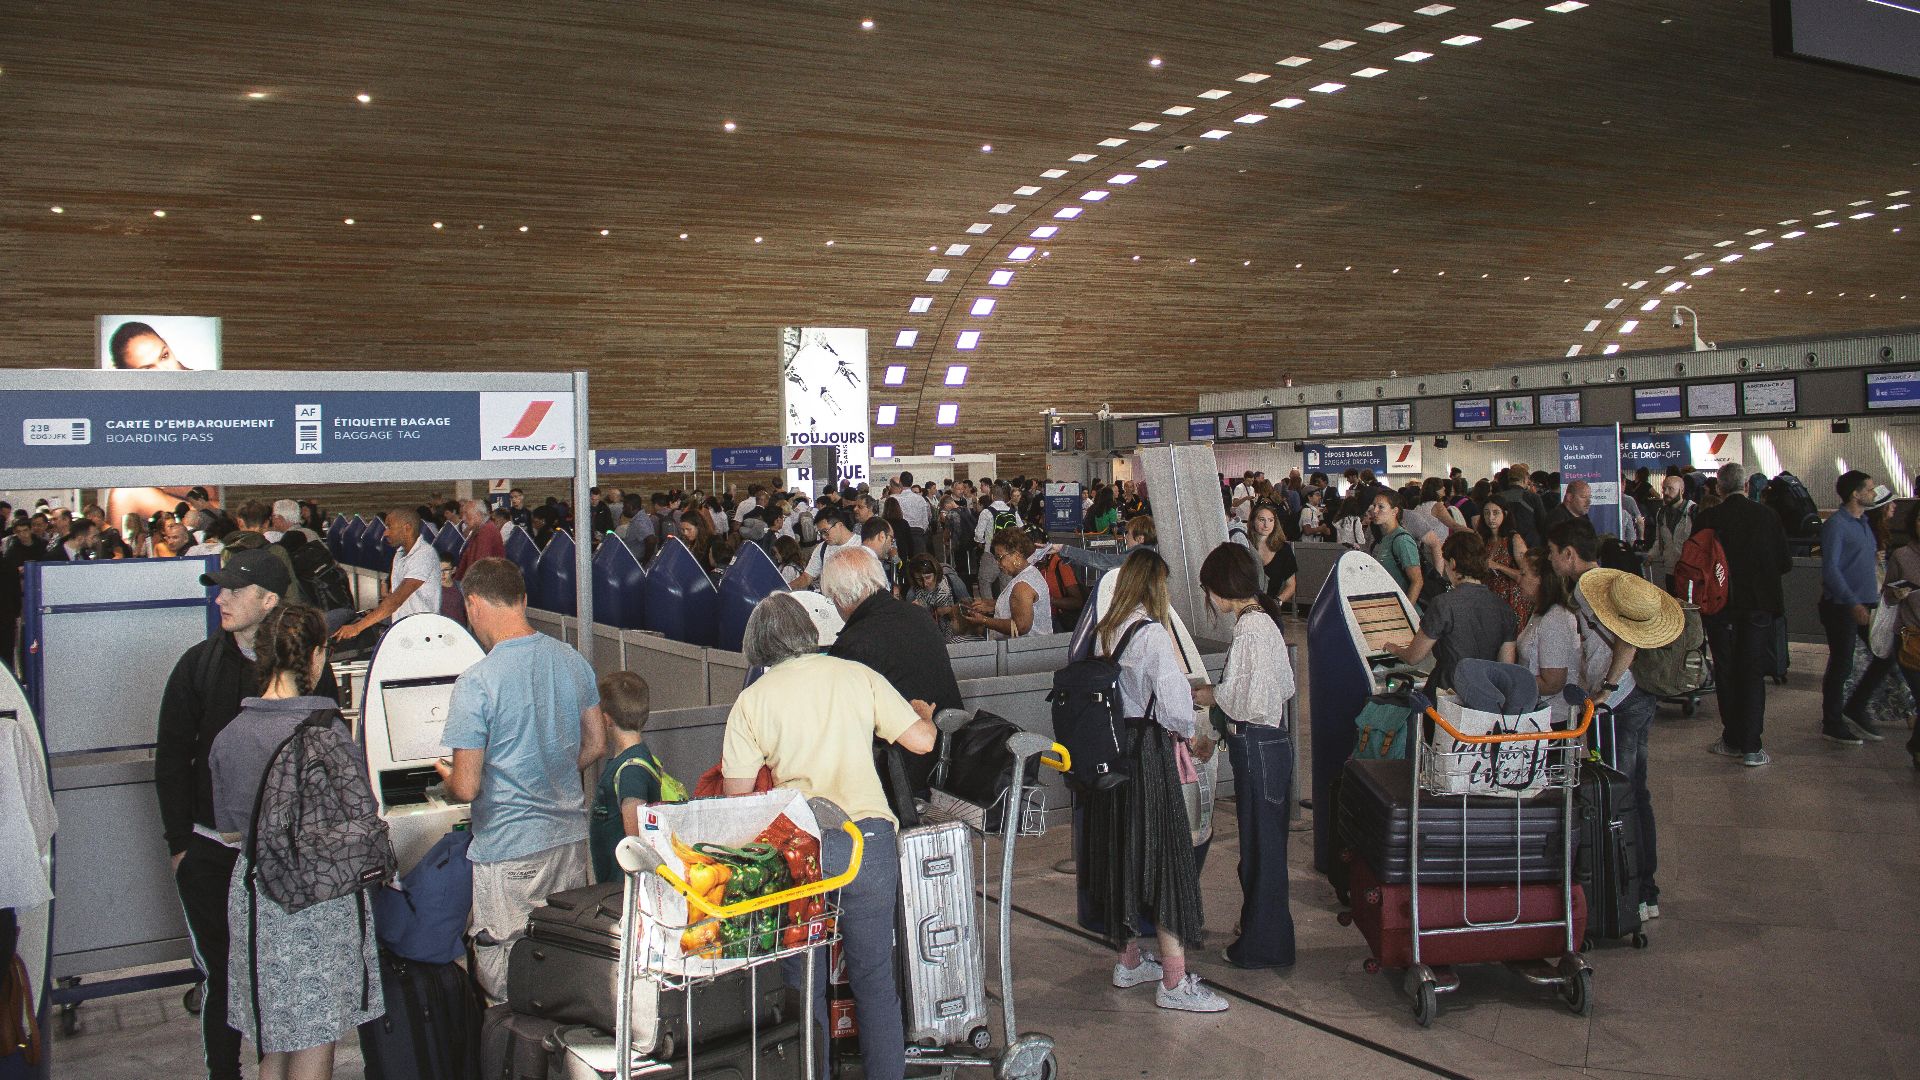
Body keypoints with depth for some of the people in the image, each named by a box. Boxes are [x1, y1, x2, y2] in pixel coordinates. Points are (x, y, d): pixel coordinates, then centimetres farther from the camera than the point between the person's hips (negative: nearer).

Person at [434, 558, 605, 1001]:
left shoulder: (475, 683, -18)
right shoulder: (572, 660, 1)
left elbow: (466, 788, -16)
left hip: (509, 852, -6)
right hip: (570, 837, 6)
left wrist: (446, 773, 6)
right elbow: (595, 744, 11)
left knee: (505, 986, 7)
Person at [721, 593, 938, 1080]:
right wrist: (924, 714, 25)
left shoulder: (751, 700, 3)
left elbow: (737, 792, 2)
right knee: (875, 979, 12)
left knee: (804, 984, 11)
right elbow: (921, 741, 3)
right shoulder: (858, 675, 5)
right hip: (869, 836, 1)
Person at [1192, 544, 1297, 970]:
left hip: (1258, 747, -10)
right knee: (1266, 842, 20)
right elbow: (1285, 686, 15)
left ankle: (1263, 946, 15)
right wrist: (1224, 692, 10)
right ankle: (1263, 931, 33)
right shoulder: (1264, 619, 8)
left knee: (1260, 844, 2)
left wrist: (1215, 695, -7)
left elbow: (1252, 703, -24)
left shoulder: (1249, 630, -21)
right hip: (1272, 740, 10)